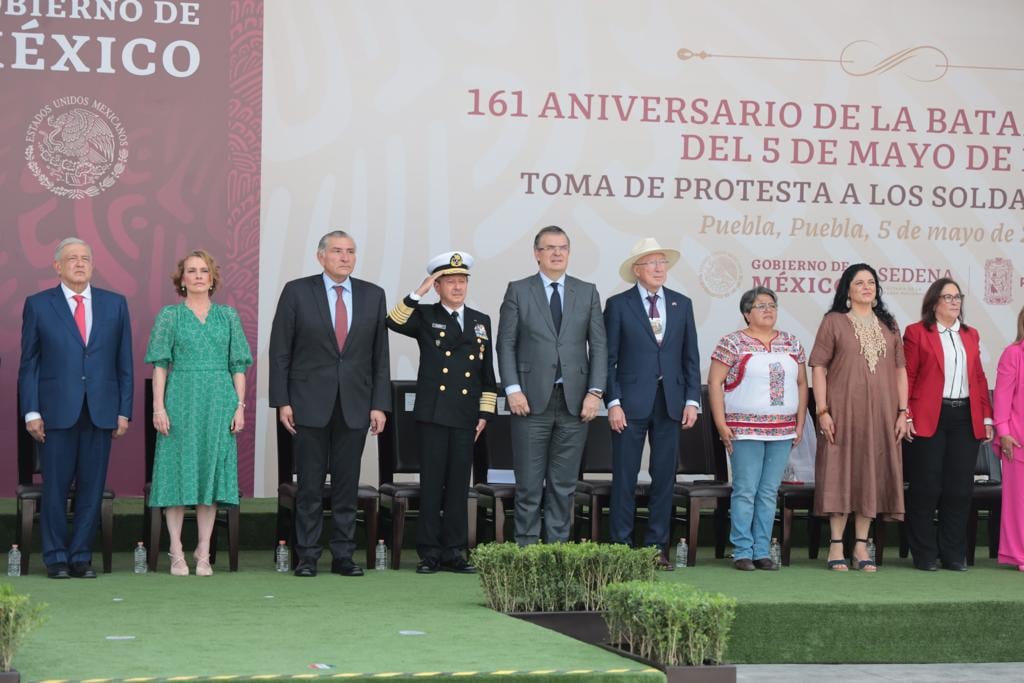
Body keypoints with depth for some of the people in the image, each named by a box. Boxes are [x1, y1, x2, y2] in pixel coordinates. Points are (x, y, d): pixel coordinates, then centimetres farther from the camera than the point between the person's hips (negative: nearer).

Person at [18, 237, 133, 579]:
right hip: (56, 411, -2)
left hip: (101, 411, 2)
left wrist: (124, 410, 3)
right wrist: (31, 411, -4)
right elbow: (29, 363, 4)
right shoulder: (38, 305, 5)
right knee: (56, 487, 1)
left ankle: (81, 556, 12)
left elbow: (124, 362, 10)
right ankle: (56, 557, 11)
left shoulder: (115, 304, 10)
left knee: (92, 487, 4)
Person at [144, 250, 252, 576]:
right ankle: (177, 553, 3)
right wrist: (159, 406, -9)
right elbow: (160, 364, 0)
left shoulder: (228, 316, 11)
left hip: (219, 403, 2)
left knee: (211, 471, 2)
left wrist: (240, 406, 0)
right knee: (178, 472, -2)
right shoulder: (169, 316, 5)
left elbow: (238, 365, 9)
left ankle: (203, 553, 8)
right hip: (181, 401, -2)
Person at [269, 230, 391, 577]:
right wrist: (282, 401, -6)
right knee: (309, 485, 2)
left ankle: (343, 555, 12)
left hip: (355, 404, 2)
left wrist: (379, 404, 1)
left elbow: (380, 354, 7)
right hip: (310, 403, -2)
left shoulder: (373, 295, 7)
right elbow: (280, 350, 0)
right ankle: (307, 556, 8)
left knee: (347, 484, 5)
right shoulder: (297, 292, -1)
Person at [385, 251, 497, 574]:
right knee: (431, 484, -1)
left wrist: (485, 413, 8)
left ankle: (454, 552, 11)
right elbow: (394, 322, -16)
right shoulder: (424, 317, 6)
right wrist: (418, 292, -19)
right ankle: (429, 553, 4)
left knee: (459, 485, 5)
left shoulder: (481, 322, 14)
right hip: (432, 415, -3)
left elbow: (488, 373, 15)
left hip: (466, 417, 3)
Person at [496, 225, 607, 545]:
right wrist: (513, 389, -8)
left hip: (574, 401, 2)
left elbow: (598, 346, 7)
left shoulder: (587, 293, 10)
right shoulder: (518, 291, 5)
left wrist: (595, 392, -3)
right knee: (529, 483, 0)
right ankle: (526, 547, 6)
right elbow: (506, 344, 2)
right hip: (532, 399, -2)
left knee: (564, 483, 5)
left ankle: (558, 545, 10)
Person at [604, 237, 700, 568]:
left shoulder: (682, 304, 11)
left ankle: (657, 547, 11)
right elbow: (608, 358, -2)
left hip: (671, 402, 3)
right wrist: (613, 402, -10)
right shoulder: (618, 304, 0)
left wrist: (691, 400, 2)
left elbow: (691, 356, 11)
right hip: (631, 403, -3)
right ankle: (621, 546, 6)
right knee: (625, 478, 0)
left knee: (664, 477, 5)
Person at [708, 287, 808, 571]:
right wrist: (721, 424, -9)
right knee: (745, 491, -4)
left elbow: (801, 384, 16)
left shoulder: (791, 343, 12)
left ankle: (762, 551, 10)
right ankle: (742, 552, 2)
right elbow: (714, 383, -3)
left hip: (782, 431, 4)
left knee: (769, 492, 5)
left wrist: (800, 423, 8)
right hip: (745, 429, -4)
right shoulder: (732, 343, -1)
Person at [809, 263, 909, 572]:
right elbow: (818, 367, -2)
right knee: (840, 472, -3)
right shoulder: (834, 321, 2)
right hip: (843, 411, -3)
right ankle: (836, 545, 3)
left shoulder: (888, 325, 13)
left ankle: (861, 546, 11)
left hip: (880, 413, 4)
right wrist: (822, 411, -10)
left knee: (873, 474, 4)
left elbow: (900, 370, 11)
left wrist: (903, 412, 3)